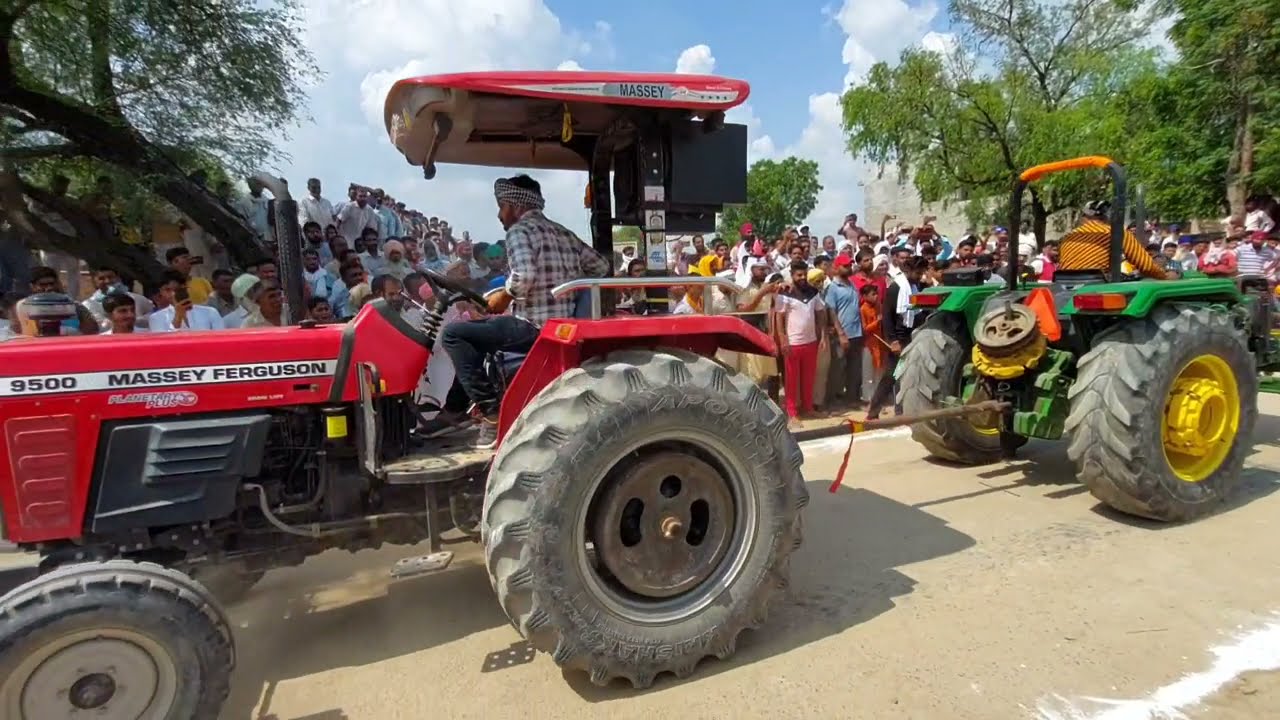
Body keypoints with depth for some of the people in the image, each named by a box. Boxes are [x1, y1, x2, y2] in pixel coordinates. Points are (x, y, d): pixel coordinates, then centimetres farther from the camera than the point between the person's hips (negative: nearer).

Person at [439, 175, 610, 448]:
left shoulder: (519, 231, -7)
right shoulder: (563, 233, 16)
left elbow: (524, 275, -26)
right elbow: (601, 267, 18)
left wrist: (504, 296, -8)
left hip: (534, 327, -9)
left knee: (453, 334, -5)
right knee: (478, 328, 27)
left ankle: (491, 410, -8)